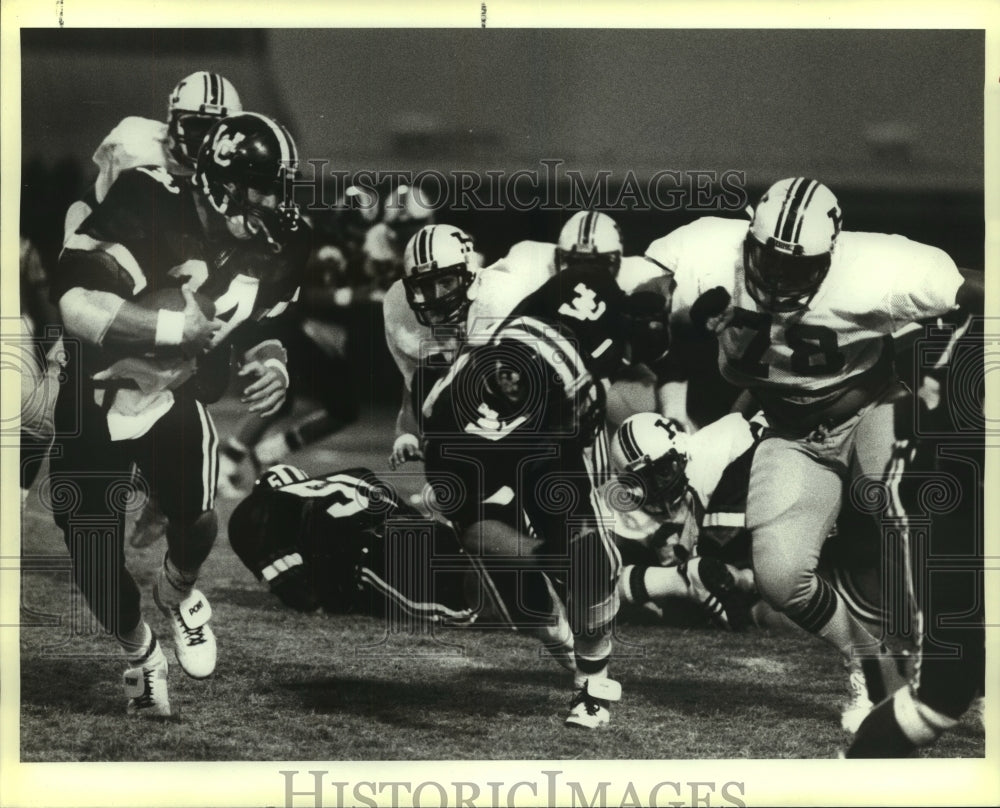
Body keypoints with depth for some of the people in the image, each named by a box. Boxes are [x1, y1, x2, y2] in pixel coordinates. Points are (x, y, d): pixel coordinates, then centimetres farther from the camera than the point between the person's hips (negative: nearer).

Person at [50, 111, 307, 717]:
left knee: (197, 519, -12)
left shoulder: (272, 249, -10)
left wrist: (272, 365, -15)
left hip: (175, 398, 3)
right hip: (92, 400, -3)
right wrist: (177, 326, -33)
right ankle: (141, 654, 25)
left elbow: (261, 327, 7)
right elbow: (76, 304, -36)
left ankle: (178, 592, 26)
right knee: (95, 564, -5)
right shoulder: (149, 207, -29)